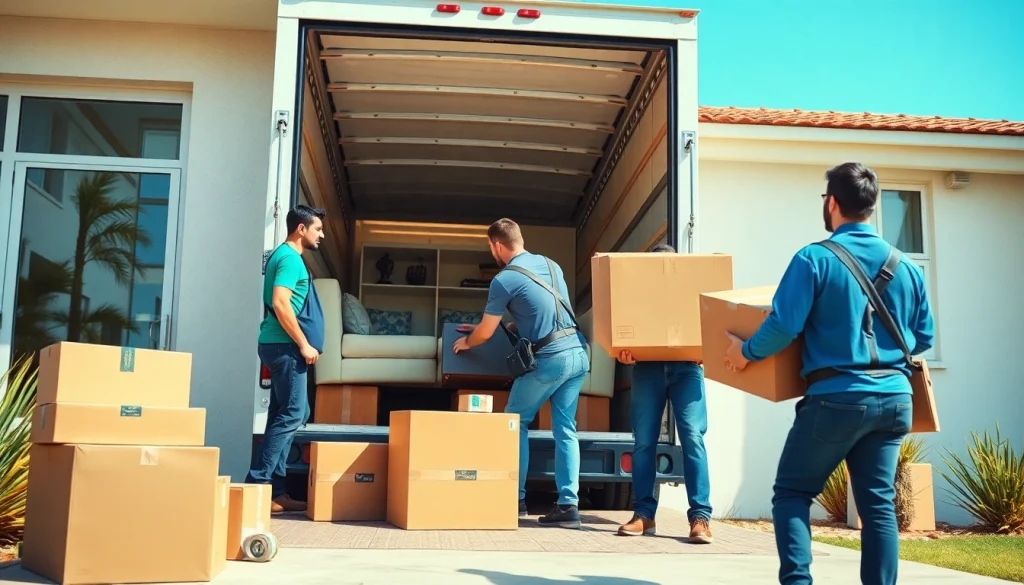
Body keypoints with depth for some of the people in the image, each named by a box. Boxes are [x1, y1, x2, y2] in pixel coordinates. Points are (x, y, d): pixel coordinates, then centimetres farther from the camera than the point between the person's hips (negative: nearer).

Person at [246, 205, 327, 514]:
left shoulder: (286, 256, 20)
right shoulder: (290, 258, -11)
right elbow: (280, 304, -23)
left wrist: (302, 344, 22)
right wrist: (304, 344, -19)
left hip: (283, 346, 10)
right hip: (285, 346, -10)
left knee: (284, 415, 9)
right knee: (292, 415, -10)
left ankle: (275, 490, 11)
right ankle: (256, 485, -9)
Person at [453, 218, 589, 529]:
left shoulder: (504, 280, -7)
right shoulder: (551, 264, 15)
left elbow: (485, 332, 2)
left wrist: (466, 342, 24)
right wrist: (503, 324, 40)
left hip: (549, 359, -6)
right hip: (579, 353, 7)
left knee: (516, 423, 10)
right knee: (565, 429, 8)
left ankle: (517, 498, 12)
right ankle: (568, 505, 3)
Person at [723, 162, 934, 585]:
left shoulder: (815, 259, -9)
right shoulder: (905, 266, 7)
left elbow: (783, 326, -15)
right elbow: (924, 338, 13)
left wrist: (746, 351, 3)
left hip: (837, 396, -5)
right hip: (893, 397, 5)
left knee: (792, 491, 8)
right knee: (878, 502, 9)